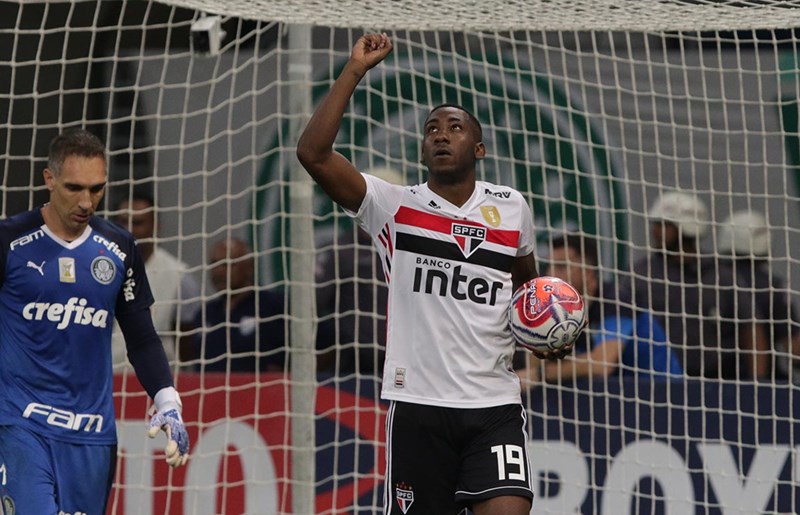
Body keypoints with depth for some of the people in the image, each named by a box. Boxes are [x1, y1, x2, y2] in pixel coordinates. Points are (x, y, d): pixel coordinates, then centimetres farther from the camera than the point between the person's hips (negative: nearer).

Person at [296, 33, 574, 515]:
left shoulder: (511, 208, 9)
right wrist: (355, 71, -13)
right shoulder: (395, 207, 1)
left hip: (495, 406, 1)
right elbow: (313, 153, -12)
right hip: (418, 405, -1)